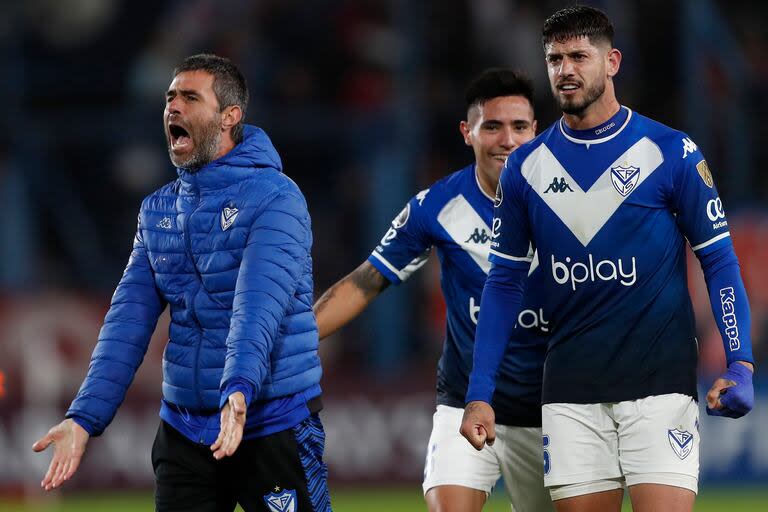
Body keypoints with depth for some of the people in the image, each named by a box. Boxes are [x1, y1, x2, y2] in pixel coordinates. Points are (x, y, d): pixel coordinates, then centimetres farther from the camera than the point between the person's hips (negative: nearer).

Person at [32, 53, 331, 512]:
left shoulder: (274, 199, -9)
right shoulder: (158, 211, 11)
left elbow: (259, 304, -24)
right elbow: (129, 320, 6)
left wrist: (239, 391, -39)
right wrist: (85, 418, -5)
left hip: (273, 427, -6)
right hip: (183, 430, 6)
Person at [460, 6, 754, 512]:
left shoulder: (671, 152, -2)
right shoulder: (525, 166, 7)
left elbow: (718, 260, 0)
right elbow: (505, 281, 13)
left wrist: (740, 363, -12)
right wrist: (480, 393, 7)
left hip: (659, 381, -3)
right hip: (571, 390, 3)